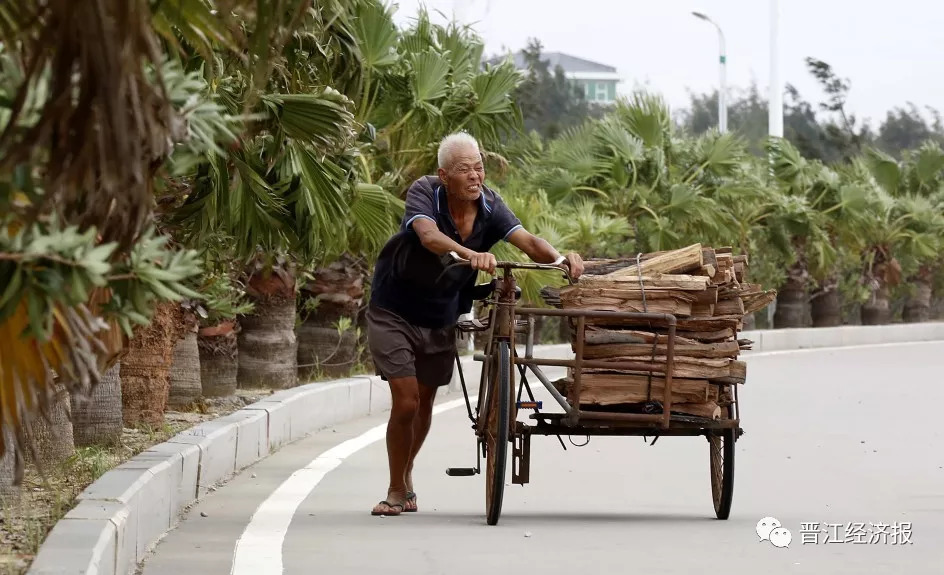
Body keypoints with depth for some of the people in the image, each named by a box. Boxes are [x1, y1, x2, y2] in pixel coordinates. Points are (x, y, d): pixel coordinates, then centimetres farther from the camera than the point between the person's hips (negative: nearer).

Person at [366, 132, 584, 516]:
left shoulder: (489, 206, -14)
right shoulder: (424, 193, -24)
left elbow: (528, 242, -26)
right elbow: (429, 237, -44)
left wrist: (560, 258, -48)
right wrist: (471, 255, -62)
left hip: (442, 318, 4)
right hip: (394, 314, -4)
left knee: (425, 402, 15)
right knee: (406, 402, -12)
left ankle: (405, 476, 40)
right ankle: (397, 491, 6)